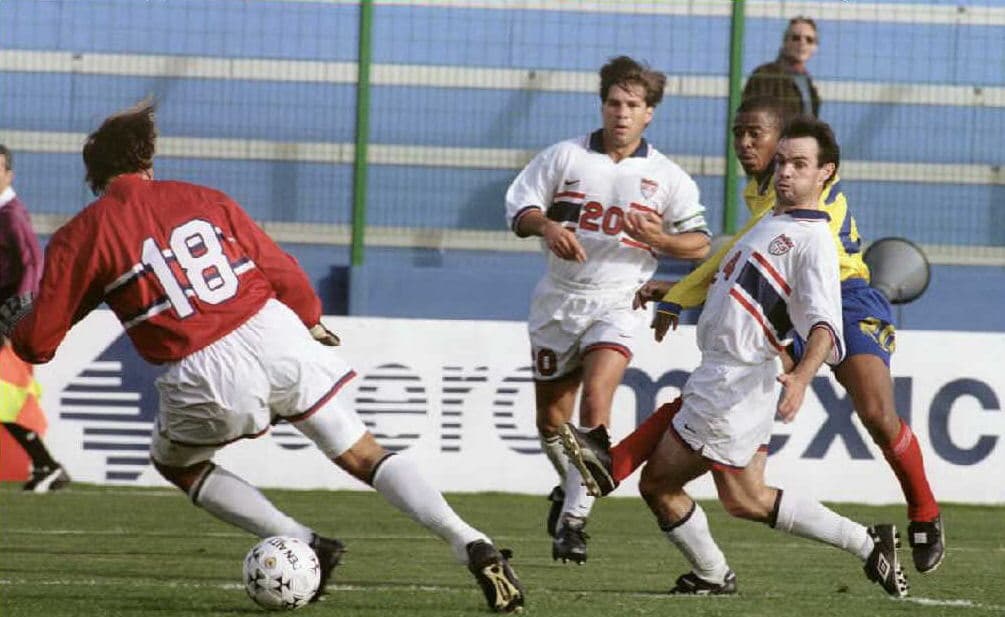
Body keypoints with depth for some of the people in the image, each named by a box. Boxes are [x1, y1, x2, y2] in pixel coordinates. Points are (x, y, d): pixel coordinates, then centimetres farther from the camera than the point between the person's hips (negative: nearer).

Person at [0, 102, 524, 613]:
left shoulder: (79, 239, 4)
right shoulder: (202, 200, 13)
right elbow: (283, 274, 12)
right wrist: (314, 323, 32)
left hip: (204, 377, -3)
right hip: (275, 335, 3)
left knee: (175, 463, 27)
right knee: (364, 456, 13)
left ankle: (304, 544, 11)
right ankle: (470, 544, -4)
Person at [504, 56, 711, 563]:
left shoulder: (667, 177, 1)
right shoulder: (565, 156, 3)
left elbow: (700, 243, 6)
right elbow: (519, 207, 4)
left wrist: (660, 239, -15)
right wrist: (547, 226, -18)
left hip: (616, 303, -2)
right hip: (559, 299, 2)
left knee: (596, 398, -24)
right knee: (551, 417, 9)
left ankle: (573, 519, -22)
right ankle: (570, 488, 40)